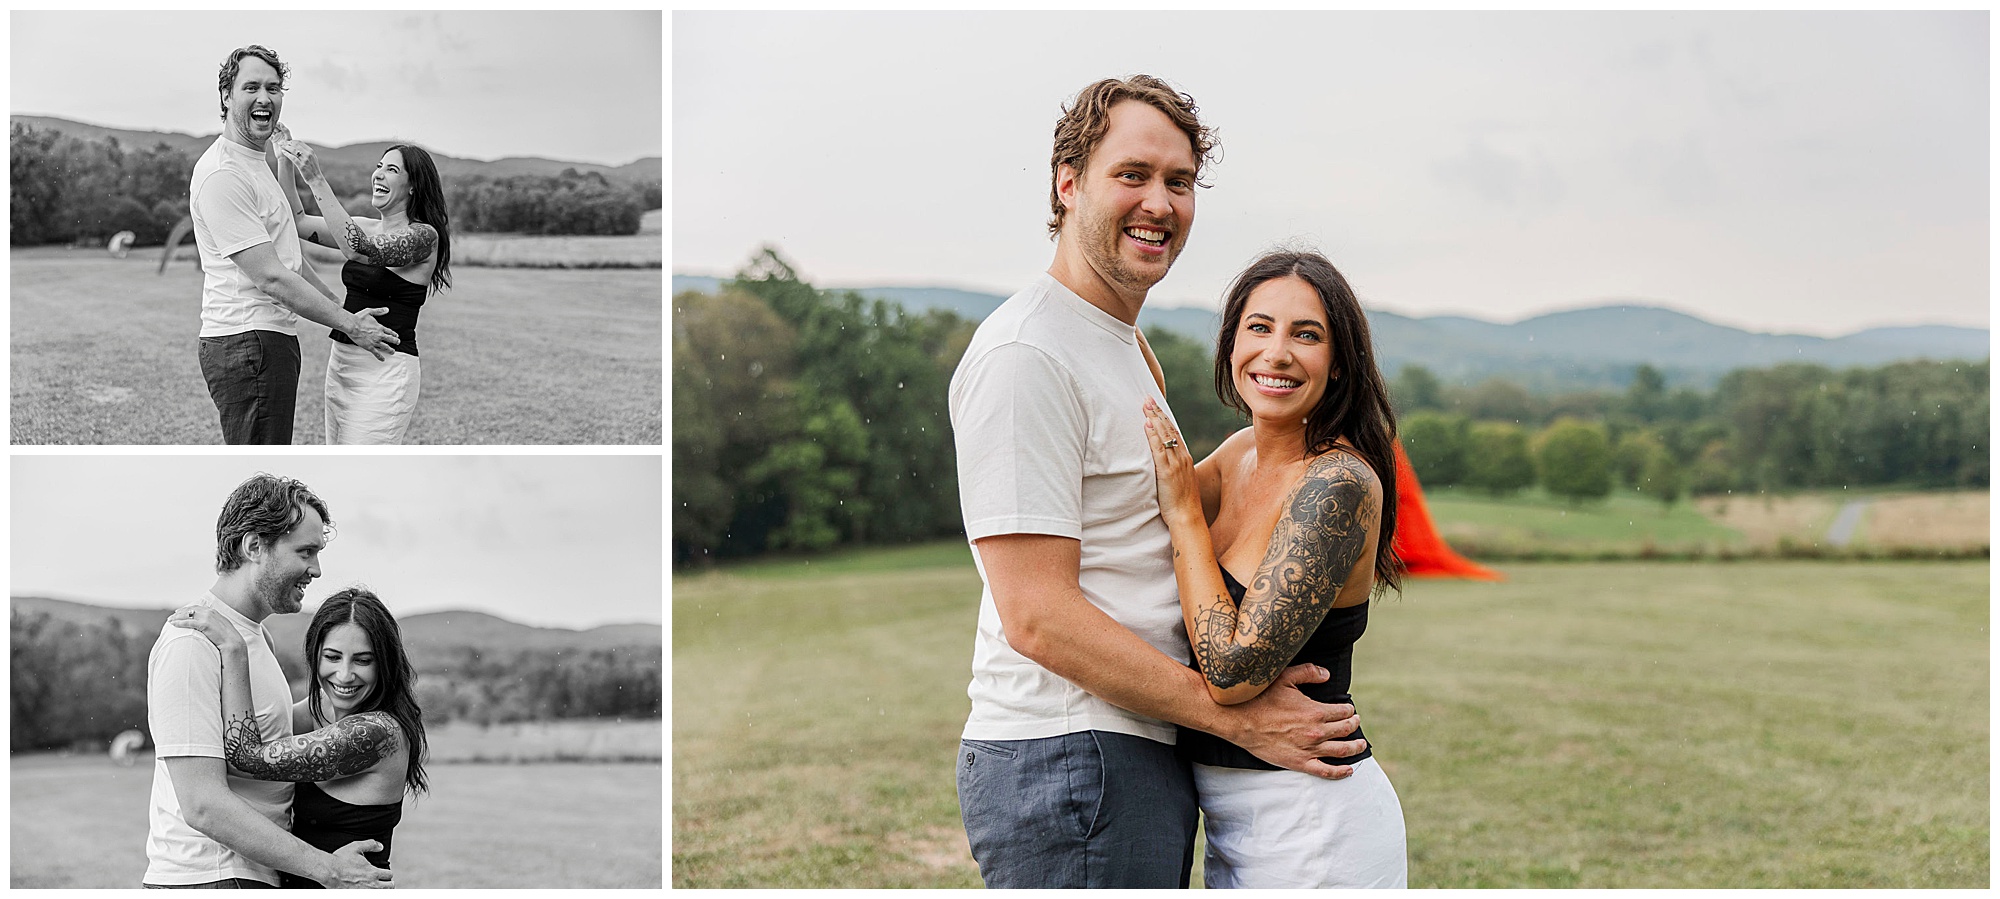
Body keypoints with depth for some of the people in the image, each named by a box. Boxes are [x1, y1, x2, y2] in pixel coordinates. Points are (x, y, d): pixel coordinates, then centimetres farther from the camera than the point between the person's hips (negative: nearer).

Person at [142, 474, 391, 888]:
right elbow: (203, 805, -23)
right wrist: (327, 869, -21)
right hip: (209, 877, -9)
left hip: (256, 874, 9)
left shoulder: (257, 635, 16)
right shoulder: (191, 644, -17)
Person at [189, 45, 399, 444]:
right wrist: (349, 324, -11)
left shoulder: (258, 161, 19)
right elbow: (269, 277, -19)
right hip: (248, 344, -11)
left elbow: (289, 257, 25)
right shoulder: (222, 174, -16)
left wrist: (343, 310, 20)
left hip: (272, 338, 11)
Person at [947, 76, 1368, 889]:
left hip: (1142, 760, 10)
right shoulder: (1025, 353, -13)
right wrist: (1237, 717, -16)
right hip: (1069, 761, -10)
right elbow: (1037, 616, -19)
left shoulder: (1123, 347, 19)